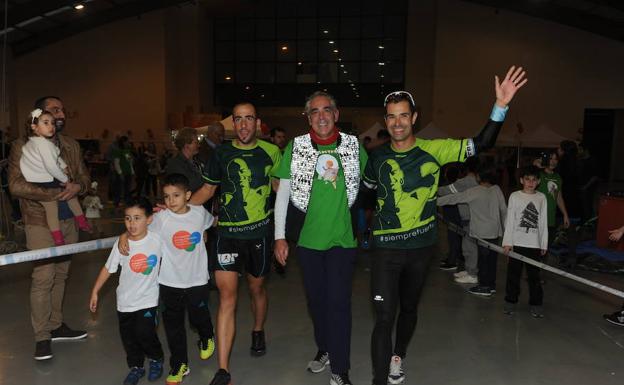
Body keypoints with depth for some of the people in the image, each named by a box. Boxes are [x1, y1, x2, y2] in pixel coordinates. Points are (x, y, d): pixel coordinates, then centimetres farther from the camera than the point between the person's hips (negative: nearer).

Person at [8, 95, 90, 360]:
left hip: (69, 220, 5)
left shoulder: (71, 146, 11)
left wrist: (78, 186, -12)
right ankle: (42, 337, 8)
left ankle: (56, 326, 26)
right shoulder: (23, 146, -5)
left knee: (60, 276, 13)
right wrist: (51, 194, -21)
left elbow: (84, 176, 12)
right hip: (40, 222, -5)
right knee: (43, 278, -4)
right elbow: (15, 185, -12)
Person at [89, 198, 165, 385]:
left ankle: (156, 359, 23)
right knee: (128, 337, 12)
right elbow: (108, 268, -2)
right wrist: (95, 292, 3)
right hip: (125, 300, 2)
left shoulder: (157, 239, -15)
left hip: (148, 299, -2)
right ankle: (136, 367, 36)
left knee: (145, 334, -8)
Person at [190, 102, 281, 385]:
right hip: (227, 233, 0)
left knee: (257, 288, 19)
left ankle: (258, 331, 50)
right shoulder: (221, 153, 0)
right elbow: (208, 189, 10)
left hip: (259, 233, 1)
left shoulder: (270, 152, -1)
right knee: (227, 296, -6)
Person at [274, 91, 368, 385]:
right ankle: (324, 348, 39)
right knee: (316, 298, 15)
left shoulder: (353, 146, -2)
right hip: (307, 238, 1)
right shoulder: (296, 147, -4)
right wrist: (279, 236, -6)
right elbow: (282, 193, -2)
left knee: (339, 301, 0)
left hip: (342, 238, -1)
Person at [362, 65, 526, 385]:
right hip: (387, 247, -1)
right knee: (384, 317, -7)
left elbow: (481, 144, -12)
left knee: (409, 308, 21)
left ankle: (398, 356, 46)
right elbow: (364, 189, 16)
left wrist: (501, 106, -24)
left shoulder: (433, 150, -7)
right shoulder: (378, 157, -2)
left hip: (421, 245, 1)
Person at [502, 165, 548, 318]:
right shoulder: (515, 196, -1)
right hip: (517, 242, -1)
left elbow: (543, 222, 8)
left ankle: (536, 303, 18)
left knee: (534, 275, 7)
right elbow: (510, 220, -2)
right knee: (513, 273, 6)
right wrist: (507, 241, -7)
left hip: (535, 243, 1)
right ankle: (511, 301, 18)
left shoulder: (541, 198, 5)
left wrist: (544, 243, 7)